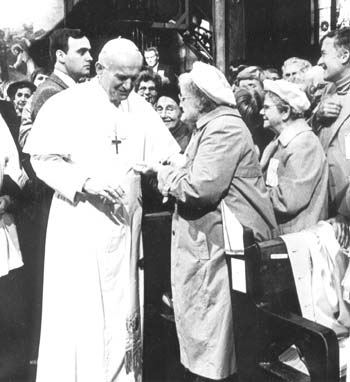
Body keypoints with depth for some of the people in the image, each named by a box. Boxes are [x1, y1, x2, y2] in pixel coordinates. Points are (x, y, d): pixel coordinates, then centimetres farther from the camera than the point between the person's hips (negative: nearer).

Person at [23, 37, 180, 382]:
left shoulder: (139, 107, 9)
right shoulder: (66, 104, -4)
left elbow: (168, 154, 8)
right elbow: (42, 158, -9)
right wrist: (85, 181, -21)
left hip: (126, 225, 5)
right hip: (80, 226, -4)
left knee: (122, 312, 13)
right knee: (79, 312, 1)